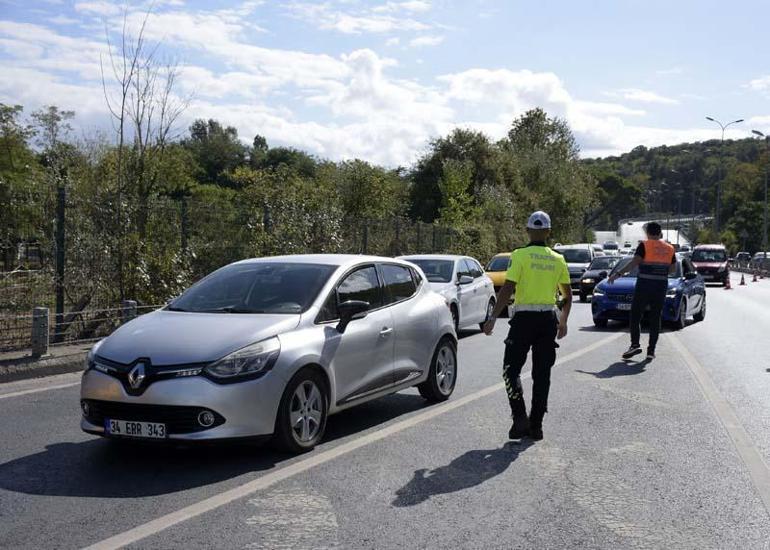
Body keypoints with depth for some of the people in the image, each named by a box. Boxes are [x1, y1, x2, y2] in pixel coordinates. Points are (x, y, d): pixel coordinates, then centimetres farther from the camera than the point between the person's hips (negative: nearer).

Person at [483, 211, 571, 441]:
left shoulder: (520, 255, -7)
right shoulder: (557, 260, 7)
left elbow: (507, 289, -14)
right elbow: (568, 295, 12)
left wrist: (493, 318, -11)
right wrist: (563, 322, 25)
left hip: (524, 318, -4)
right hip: (548, 319, 4)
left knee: (511, 369, 6)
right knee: (542, 374, 10)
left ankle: (520, 418, -7)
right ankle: (536, 425, 12)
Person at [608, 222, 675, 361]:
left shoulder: (645, 245, -6)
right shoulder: (669, 248, 9)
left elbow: (634, 263, -16)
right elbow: (673, 268, 13)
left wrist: (618, 274, -16)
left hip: (644, 286, -4)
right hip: (661, 288, 4)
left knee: (635, 316, 4)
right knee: (655, 319, 6)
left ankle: (635, 344, -8)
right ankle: (651, 351, 4)